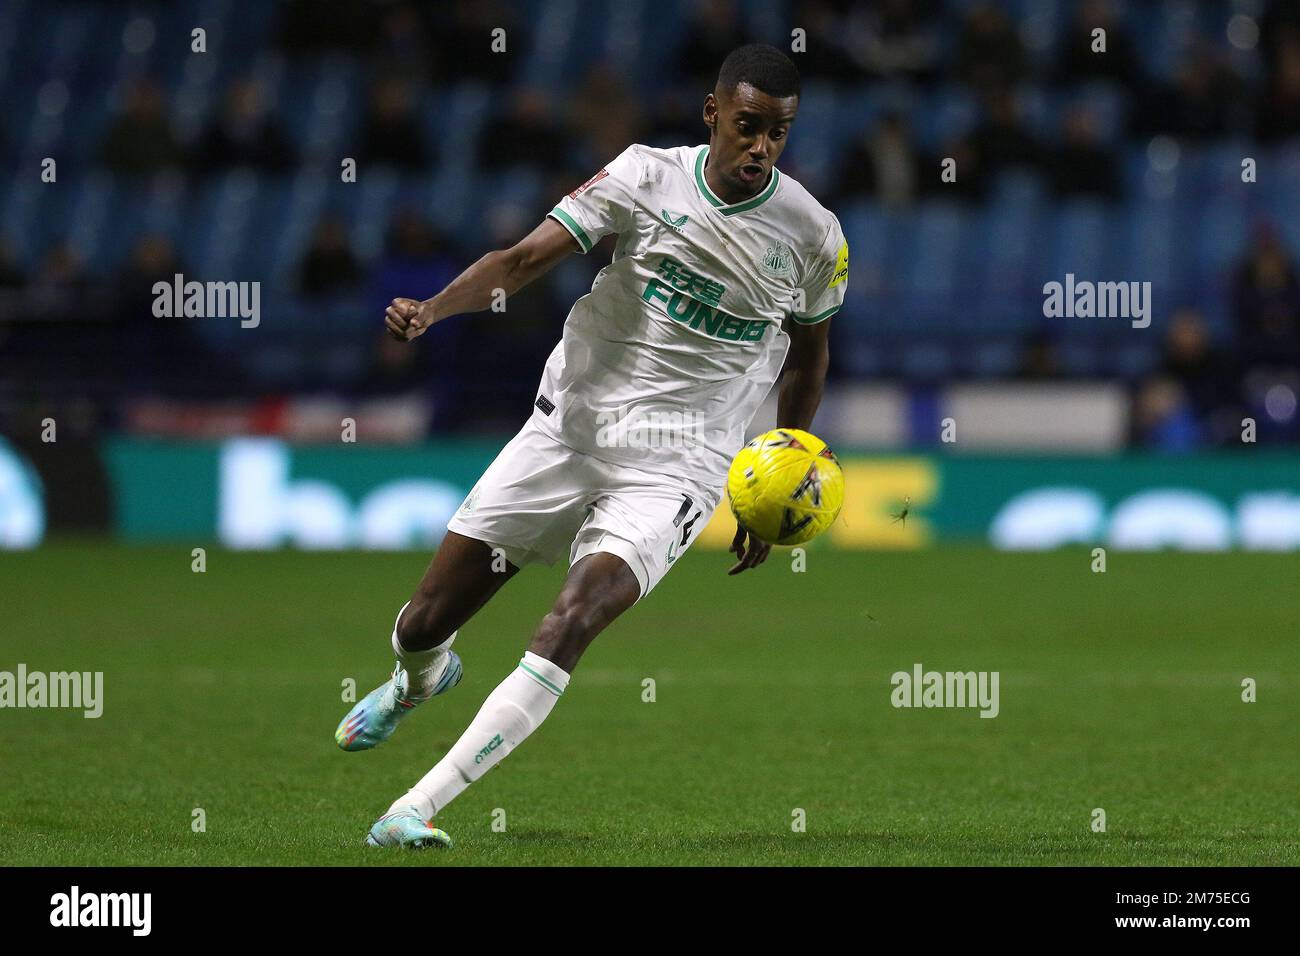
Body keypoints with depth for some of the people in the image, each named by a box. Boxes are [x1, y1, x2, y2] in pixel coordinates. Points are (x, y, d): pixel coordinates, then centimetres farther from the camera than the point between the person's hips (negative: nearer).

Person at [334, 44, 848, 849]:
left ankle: (417, 809, -27)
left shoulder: (813, 236, -1)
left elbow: (810, 351, 16)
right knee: (424, 626, 5)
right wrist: (434, 306, -28)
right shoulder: (647, 176, -5)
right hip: (569, 426, 1)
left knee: (576, 615, -28)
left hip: (675, 466, -1)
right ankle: (420, 679, 47)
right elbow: (528, 256, -10)